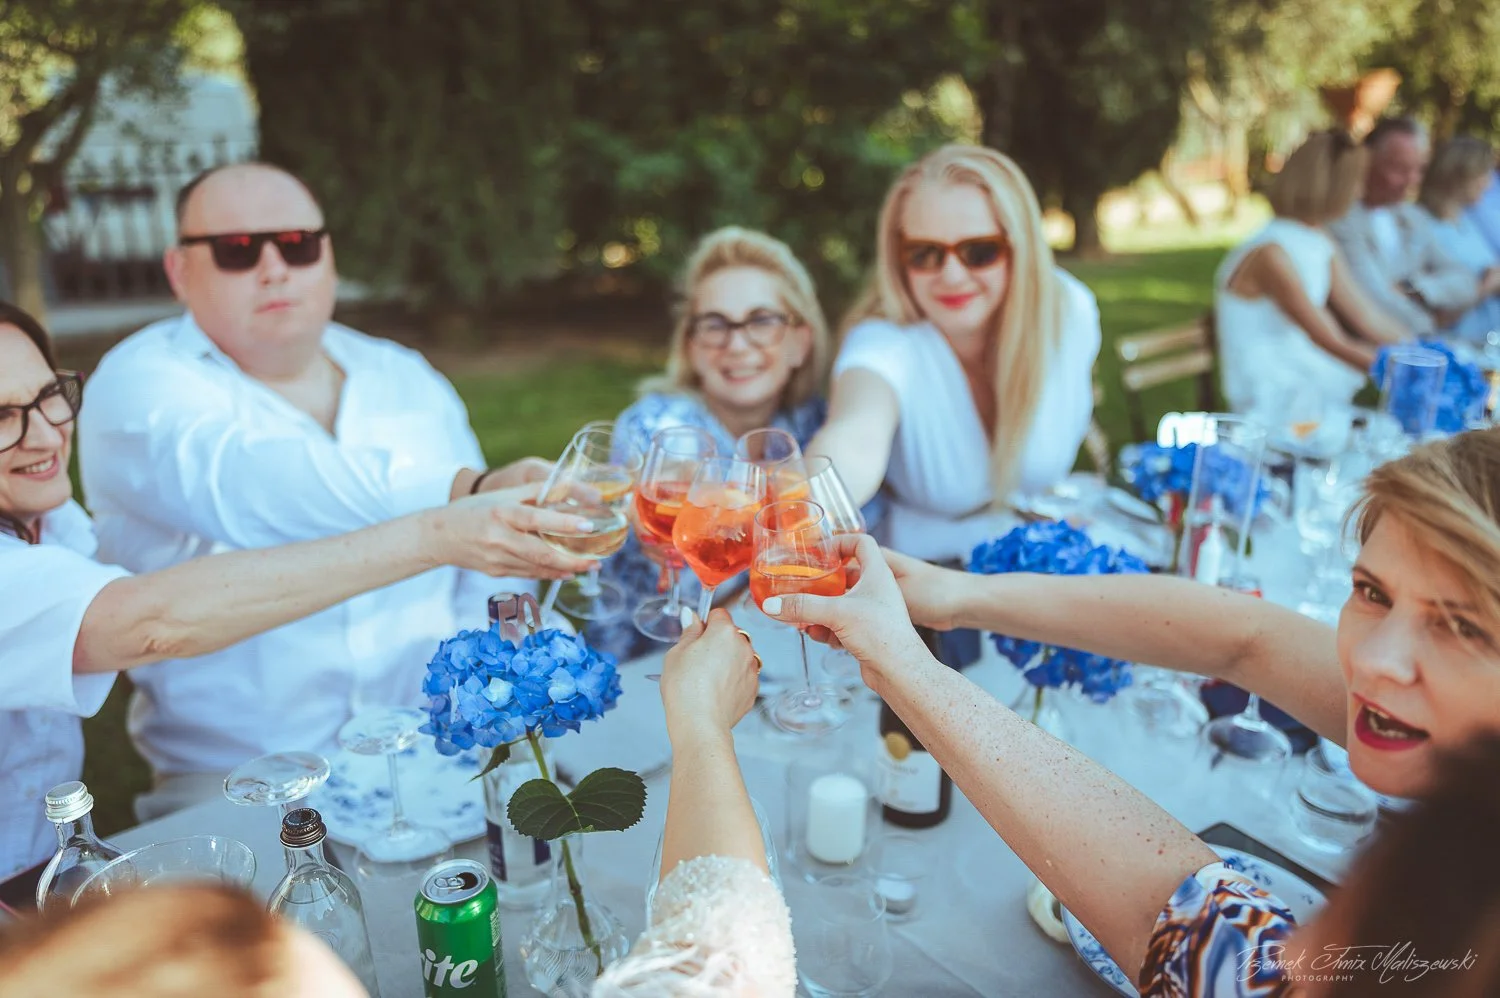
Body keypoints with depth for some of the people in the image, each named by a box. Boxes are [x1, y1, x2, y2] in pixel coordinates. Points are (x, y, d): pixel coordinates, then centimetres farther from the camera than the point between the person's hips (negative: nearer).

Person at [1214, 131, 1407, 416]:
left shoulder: (1318, 243, 10)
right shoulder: (1272, 254, -19)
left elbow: (1369, 319, 9)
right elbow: (1333, 343, -20)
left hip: (1306, 377, 9)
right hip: (1274, 402, -9)